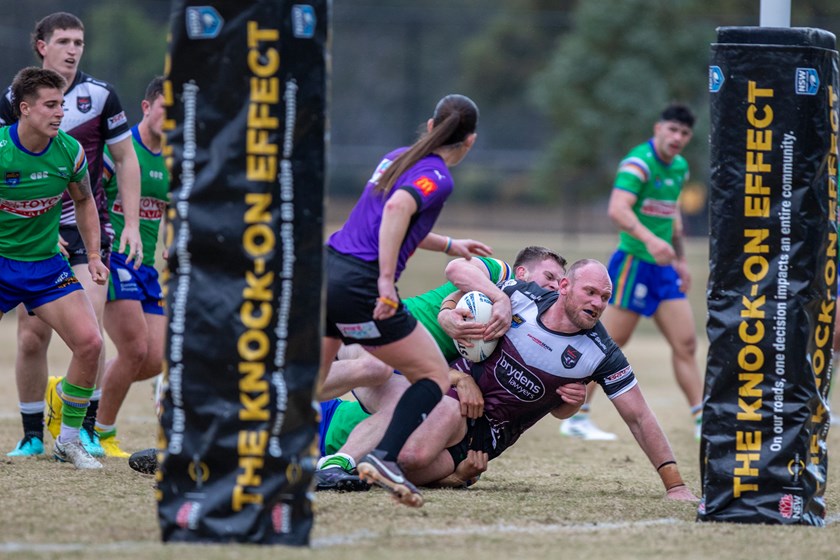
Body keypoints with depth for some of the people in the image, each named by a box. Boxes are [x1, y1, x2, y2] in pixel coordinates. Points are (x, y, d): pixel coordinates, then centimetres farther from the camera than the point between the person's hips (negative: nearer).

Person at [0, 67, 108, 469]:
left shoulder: (70, 151, -6)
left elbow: (84, 201, 14)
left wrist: (94, 255, 8)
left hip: (45, 264, 3)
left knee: (89, 343, -12)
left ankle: (68, 440, 4)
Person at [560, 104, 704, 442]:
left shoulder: (680, 167, 12)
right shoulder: (639, 163, -16)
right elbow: (617, 209, -31)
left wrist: (680, 258, 26)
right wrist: (650, 239, -45)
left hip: (663, 268, 8)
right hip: (633, 264, -8)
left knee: (685, 344, 4)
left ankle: (701, 422, 7)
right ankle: (576, 418, 3)